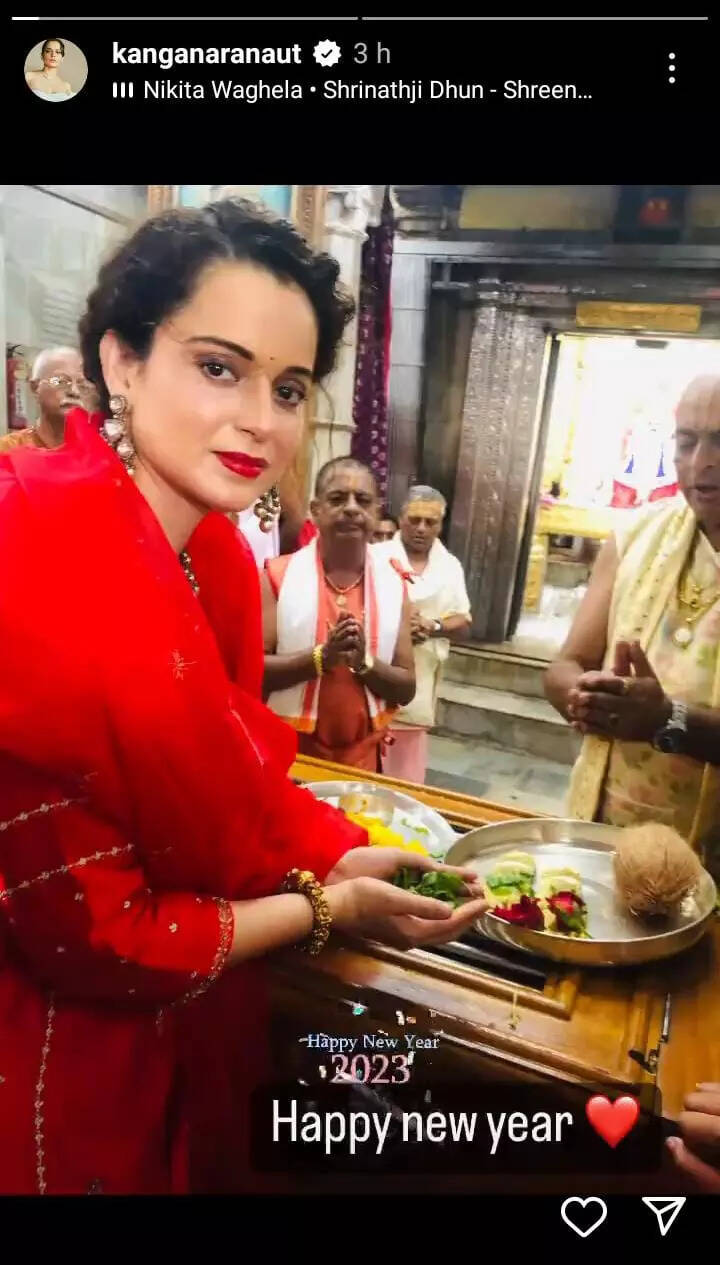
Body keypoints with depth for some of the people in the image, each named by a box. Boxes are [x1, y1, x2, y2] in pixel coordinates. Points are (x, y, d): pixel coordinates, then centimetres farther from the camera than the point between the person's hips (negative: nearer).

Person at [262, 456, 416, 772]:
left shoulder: (393, 586, 0)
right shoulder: (279, 577, -7)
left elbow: (407, 689, 2)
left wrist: (364, 662, -16)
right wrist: (321, 657, -22)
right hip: (286, 750, -2)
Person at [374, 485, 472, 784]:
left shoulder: (450, 566, 10)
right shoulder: (377, 556, -1)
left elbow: (463, 623, 8)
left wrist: (431, 626, -11)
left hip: (417, 685, 3)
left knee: (407, 770, 11)